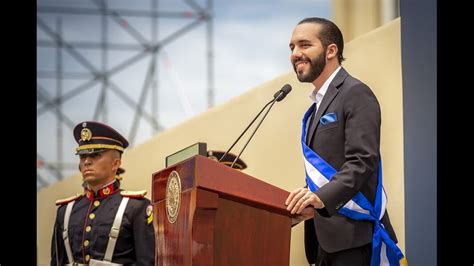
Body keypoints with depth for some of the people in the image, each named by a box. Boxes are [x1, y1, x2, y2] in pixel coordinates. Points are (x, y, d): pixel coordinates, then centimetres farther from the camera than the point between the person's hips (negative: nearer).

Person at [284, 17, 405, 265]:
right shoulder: (318, 105, 21)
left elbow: (363, 162, -19)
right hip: (325, 238, 9)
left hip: (354, 236, -9)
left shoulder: (356, 94, -7)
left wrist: (321, 197, -31)